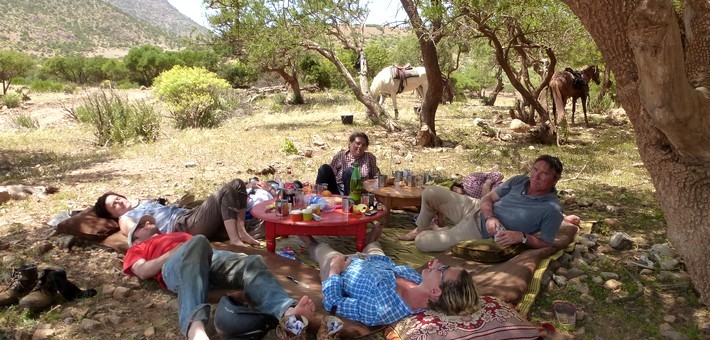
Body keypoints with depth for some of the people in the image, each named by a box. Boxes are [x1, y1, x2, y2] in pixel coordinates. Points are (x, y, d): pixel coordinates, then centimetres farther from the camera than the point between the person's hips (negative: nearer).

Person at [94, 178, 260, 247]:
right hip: (184, 227, -9)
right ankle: (235, 240, -32)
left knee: (237, 184, -5)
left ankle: (241, 232, -15)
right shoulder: (125, 220, 8)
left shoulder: (144, 202, 33)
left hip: (190, 214, 9)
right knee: (226, 192, -27)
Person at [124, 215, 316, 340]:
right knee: (197, 242, -40)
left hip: (210, 258, 5)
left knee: (251, 264, -26)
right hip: (174, 265, -5)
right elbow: (143, 271, 12)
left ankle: (288, 311, -55)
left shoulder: (177, 234, 48)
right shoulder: (137, 249, 34)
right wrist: (173, 252, 0)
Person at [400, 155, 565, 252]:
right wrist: (490, 217, -20)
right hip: (476, 209, 6)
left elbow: (545, 244, -12)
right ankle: (421, 229, 25)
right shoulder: (519, 181, -2)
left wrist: (522, 237, -29)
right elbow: (487, 198, 1)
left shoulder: (552, 210, -18)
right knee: (430, 193, -3)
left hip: (481, 233, -6)